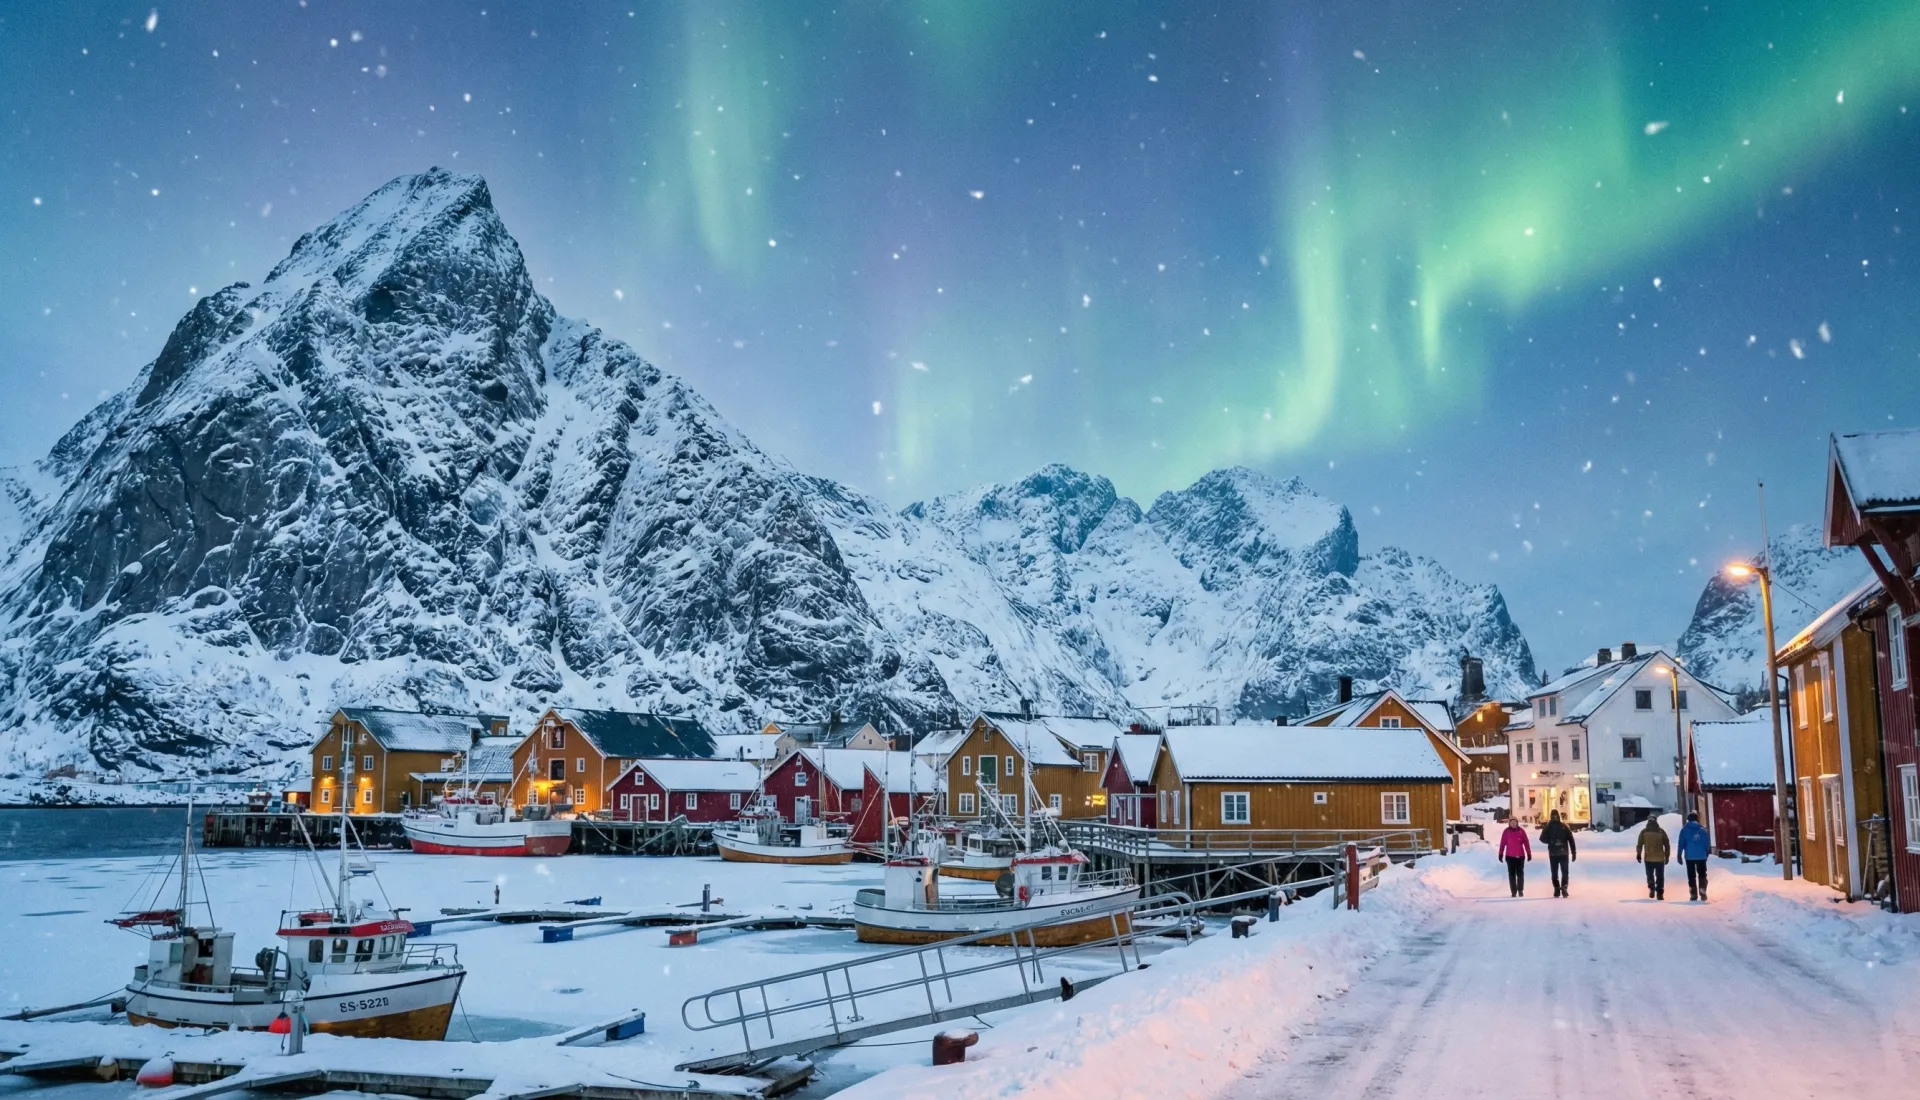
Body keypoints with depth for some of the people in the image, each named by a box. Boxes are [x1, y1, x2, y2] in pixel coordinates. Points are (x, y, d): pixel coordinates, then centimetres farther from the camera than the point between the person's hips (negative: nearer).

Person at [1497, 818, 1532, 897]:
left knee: (1520, 874, 5)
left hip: (1520, 856, 0)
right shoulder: (1506, 832, -3)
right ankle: (1513, 892, 7)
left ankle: (1520, 890, 17)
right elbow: (1503, 843, -2)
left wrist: (1529, 853, -1)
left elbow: (1526, 843, 0)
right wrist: (1501, 854, -3)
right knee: (1511, 874, 3)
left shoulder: (1521, 831, -2)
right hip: (1510, 856, 0)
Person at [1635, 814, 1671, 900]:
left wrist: (1638, 854, 3)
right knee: (1660, 877, 8)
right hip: (1660, 858, 0)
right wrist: (1667, 856, 11)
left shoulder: (1644, 832, 0)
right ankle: (1659, 894, 4)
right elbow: (1667, 845, 4)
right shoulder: (1661, 831, 1)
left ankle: (1652, 888, -9)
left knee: (1650, 875, 13)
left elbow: (1639, 844, -4)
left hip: (1648, 858, 0)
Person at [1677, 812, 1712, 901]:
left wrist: (1679, 855, 1)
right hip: (1701, 856, 0)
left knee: (1691, 876, 7)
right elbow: (1707, 843, 0)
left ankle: (1693, 894, 2)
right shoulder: (1703, 829, 2)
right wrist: (1708, 853, 11)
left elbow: (1681, 843, -3)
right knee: (1702, 875, 10)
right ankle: (1703, 893, -3)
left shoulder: (1684, 829, 0)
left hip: (1689, 856, 0)